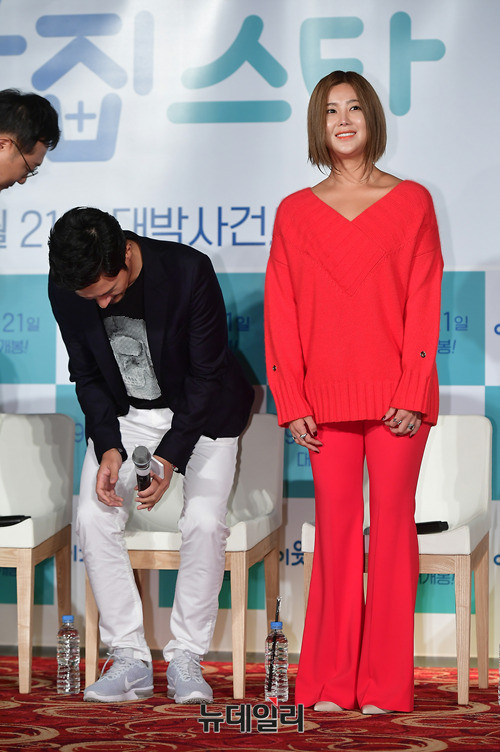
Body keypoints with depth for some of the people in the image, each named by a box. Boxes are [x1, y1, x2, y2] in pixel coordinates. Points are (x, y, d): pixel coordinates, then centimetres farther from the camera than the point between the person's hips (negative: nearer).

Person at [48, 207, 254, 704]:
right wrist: (109, 448, -17)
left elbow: (207, 374, -19)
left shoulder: (189, 271, -27)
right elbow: (86, 375, -2)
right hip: (123, 416, 3)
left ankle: (186, 656, -6)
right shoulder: (65, 290, -15)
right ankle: (130, 658, -7)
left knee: (204, 522, -23)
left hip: (200, 412, -3)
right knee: (93, 517, -17)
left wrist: (170, 456, -25)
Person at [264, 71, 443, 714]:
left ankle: (385, 684, 9)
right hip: (328, 396, 1)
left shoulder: (411, 202, 3)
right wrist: (291, 403, -2)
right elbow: (282, 315, 5)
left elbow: (424, 303, -2)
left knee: (392, 526, 2)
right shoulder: (296, 212, 8)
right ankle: (331, 681, 12)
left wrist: (412, 393, -10)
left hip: (396, 395, -1)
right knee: (336, 530, 3)